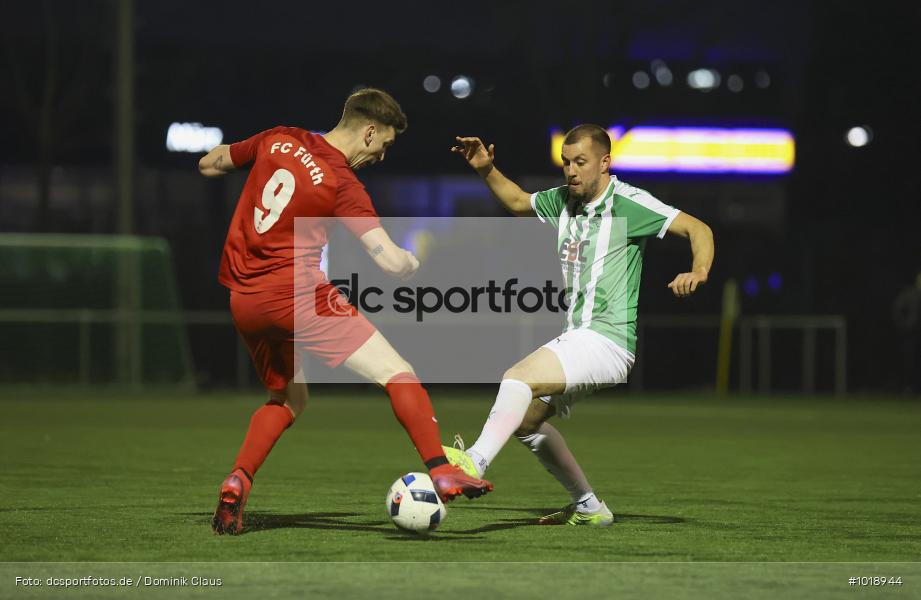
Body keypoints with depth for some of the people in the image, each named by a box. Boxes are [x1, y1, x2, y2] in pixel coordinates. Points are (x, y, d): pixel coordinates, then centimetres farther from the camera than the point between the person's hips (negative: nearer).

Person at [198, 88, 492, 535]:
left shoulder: (278, 140, 9)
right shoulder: (343, 184, -7)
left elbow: (207, 165, 23)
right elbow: (391, 261, -15)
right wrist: (416, 263, 7)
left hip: (242, 302, 7)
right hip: (296, 293, -7)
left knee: (288, 397, 26)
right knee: (397, 373, -4)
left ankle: (236, 484, 7)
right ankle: (442, 473, -16)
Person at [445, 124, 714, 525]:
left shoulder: (627, 203, -9)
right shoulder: (563, 201, 12)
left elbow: (697, 229, -10)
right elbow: (517, 201, 31)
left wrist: (698, 273, -27)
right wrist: (486, 171, 15)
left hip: (610, 340, -9)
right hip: (577, 337, 9)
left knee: (518, 378, -26)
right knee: (525, 417, 13)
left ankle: (474, 463, -36)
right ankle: (588, 507, 23)